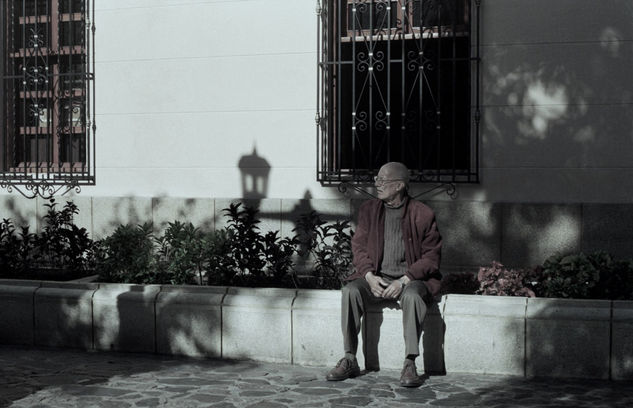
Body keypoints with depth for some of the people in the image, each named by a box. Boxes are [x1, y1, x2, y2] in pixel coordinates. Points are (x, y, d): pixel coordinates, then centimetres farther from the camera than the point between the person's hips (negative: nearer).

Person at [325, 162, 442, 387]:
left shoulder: (423, 215, -4)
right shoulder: (368, 210, 8)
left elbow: (431, 257, -5)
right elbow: (358, 247, 8)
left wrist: (404, 280, -18)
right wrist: (369, 276, -12)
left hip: (410, 278, -3)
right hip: (376, 277, 3)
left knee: (413, 296, -37)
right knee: (350, 291, -27)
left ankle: (410, 364, -30)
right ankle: (350, 360, -19)